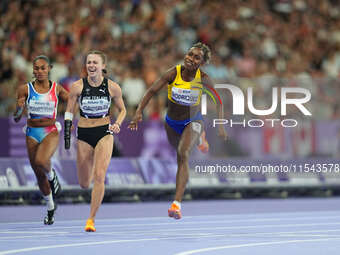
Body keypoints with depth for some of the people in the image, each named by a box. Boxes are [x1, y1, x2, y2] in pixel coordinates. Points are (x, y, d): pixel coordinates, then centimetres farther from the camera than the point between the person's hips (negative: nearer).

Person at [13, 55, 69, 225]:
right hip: (32, 133, 2)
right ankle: (51, 207, 30)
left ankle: (52, 175, 3)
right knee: (39, 174, 9)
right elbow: (16, 118, 1)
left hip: (51, 132, -2)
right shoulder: (25, 89, -1)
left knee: (41, 161, -33)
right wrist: (19, 107, -20)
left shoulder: (57, 89, 0)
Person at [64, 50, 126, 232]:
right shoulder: (77, 86, -6)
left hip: (104, 133, -1)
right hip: (84, 135, 1)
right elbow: (69, 112, 2)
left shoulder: (112, 87, -5)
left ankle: (91, 219, -9)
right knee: (84, 183, 8)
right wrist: (67, 136, -4)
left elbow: (122, 110, 10)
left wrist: (117, 124, -9)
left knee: (99, 177, -17)